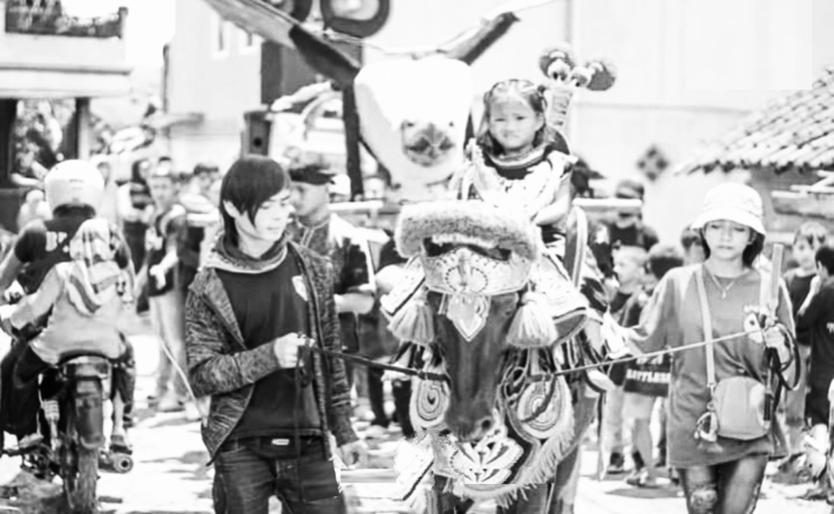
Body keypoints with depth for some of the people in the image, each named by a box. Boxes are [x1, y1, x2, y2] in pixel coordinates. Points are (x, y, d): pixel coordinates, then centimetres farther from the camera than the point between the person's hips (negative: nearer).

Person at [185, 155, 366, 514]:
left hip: (307, 443, 3)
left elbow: (331, 358, 13)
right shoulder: (210, 286, -3)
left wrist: (344, 432, 13)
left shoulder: (312, 270, 6)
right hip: (241, 448, -2)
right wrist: (270, 356, -21)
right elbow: (202, 375, -8)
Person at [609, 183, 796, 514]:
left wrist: (778, 348, -13)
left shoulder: (769, 289, 4)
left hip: (750, 430, 0)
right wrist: (615, 334, -15)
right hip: (694, 427, 0)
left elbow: (784, 369, 9)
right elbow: (647, 341, 4)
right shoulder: (679, 283, 4)